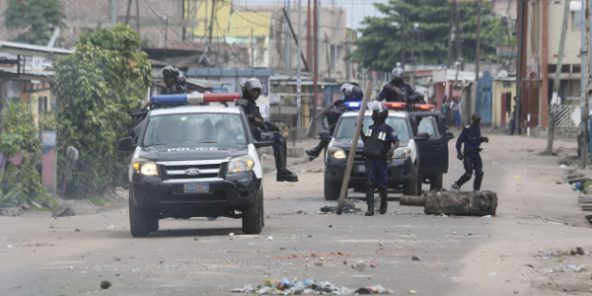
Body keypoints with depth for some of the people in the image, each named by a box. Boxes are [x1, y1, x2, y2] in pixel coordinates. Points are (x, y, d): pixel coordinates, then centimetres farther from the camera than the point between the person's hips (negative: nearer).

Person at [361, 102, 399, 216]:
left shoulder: (388, 129, -4)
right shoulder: (370, 128, 15)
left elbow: (396, 142, -12)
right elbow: (365, 140, 29)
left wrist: (392, 149, -31)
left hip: (381, 160, -4)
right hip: (370, 159, 4)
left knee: (382, 185, 7)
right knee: (369, 184, -9)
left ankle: (383, 204, 33)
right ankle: (370, 207, -13)